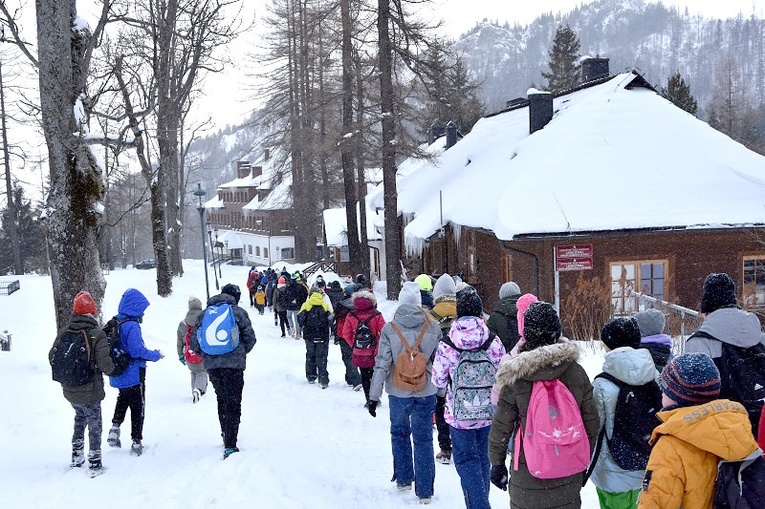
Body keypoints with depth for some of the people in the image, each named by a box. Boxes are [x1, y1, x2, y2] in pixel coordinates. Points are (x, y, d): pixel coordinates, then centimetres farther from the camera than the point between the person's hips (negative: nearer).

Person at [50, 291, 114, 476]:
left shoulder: (63, 332, -3)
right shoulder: (97, 334, -18)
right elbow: (105, 366, -22)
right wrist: (113, 366, 0)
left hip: (69, 391, 5)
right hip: (90, 392, -5)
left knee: (80, 416, 28)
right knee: (94, 425, 11)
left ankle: (77, 457, 33)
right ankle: (95, 464, 17)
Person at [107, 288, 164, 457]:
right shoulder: (132, 326, -22)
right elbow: (138, 350, -26)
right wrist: (156, 355, -13)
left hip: (118, 375, 7)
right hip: (133, 375, -7)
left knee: (123, 400, 32)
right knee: (138, 406, 8)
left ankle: (115, 427, 19)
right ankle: (136, 442, 14)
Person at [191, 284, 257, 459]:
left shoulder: (204, 314, 8)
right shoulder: (238, 312, -1)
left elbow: (195, 342, 6)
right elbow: (250, 338, -1)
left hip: (211, 365, 4)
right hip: (234, 364, -4)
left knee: (222, 398, 24)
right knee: (233, 403, 0)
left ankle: (226, 433, 35)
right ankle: (230, 446, -8)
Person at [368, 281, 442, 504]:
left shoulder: (389, 329, -11)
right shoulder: (433, 327, -7)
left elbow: (382, 364, -9)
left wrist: (374, 396, -2)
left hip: (399, 392, 0)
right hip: (426, 392, 0)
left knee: (399, 433, 21)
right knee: (423, 439, 7)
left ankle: (403, 479, 29)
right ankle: (424, 491, 10)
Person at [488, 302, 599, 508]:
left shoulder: (515, 378, -15)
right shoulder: (577, 373, -7)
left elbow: (501, 429, -8)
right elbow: (591, 423, 2)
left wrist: (497, 463, 7)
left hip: (528, 478, -2)